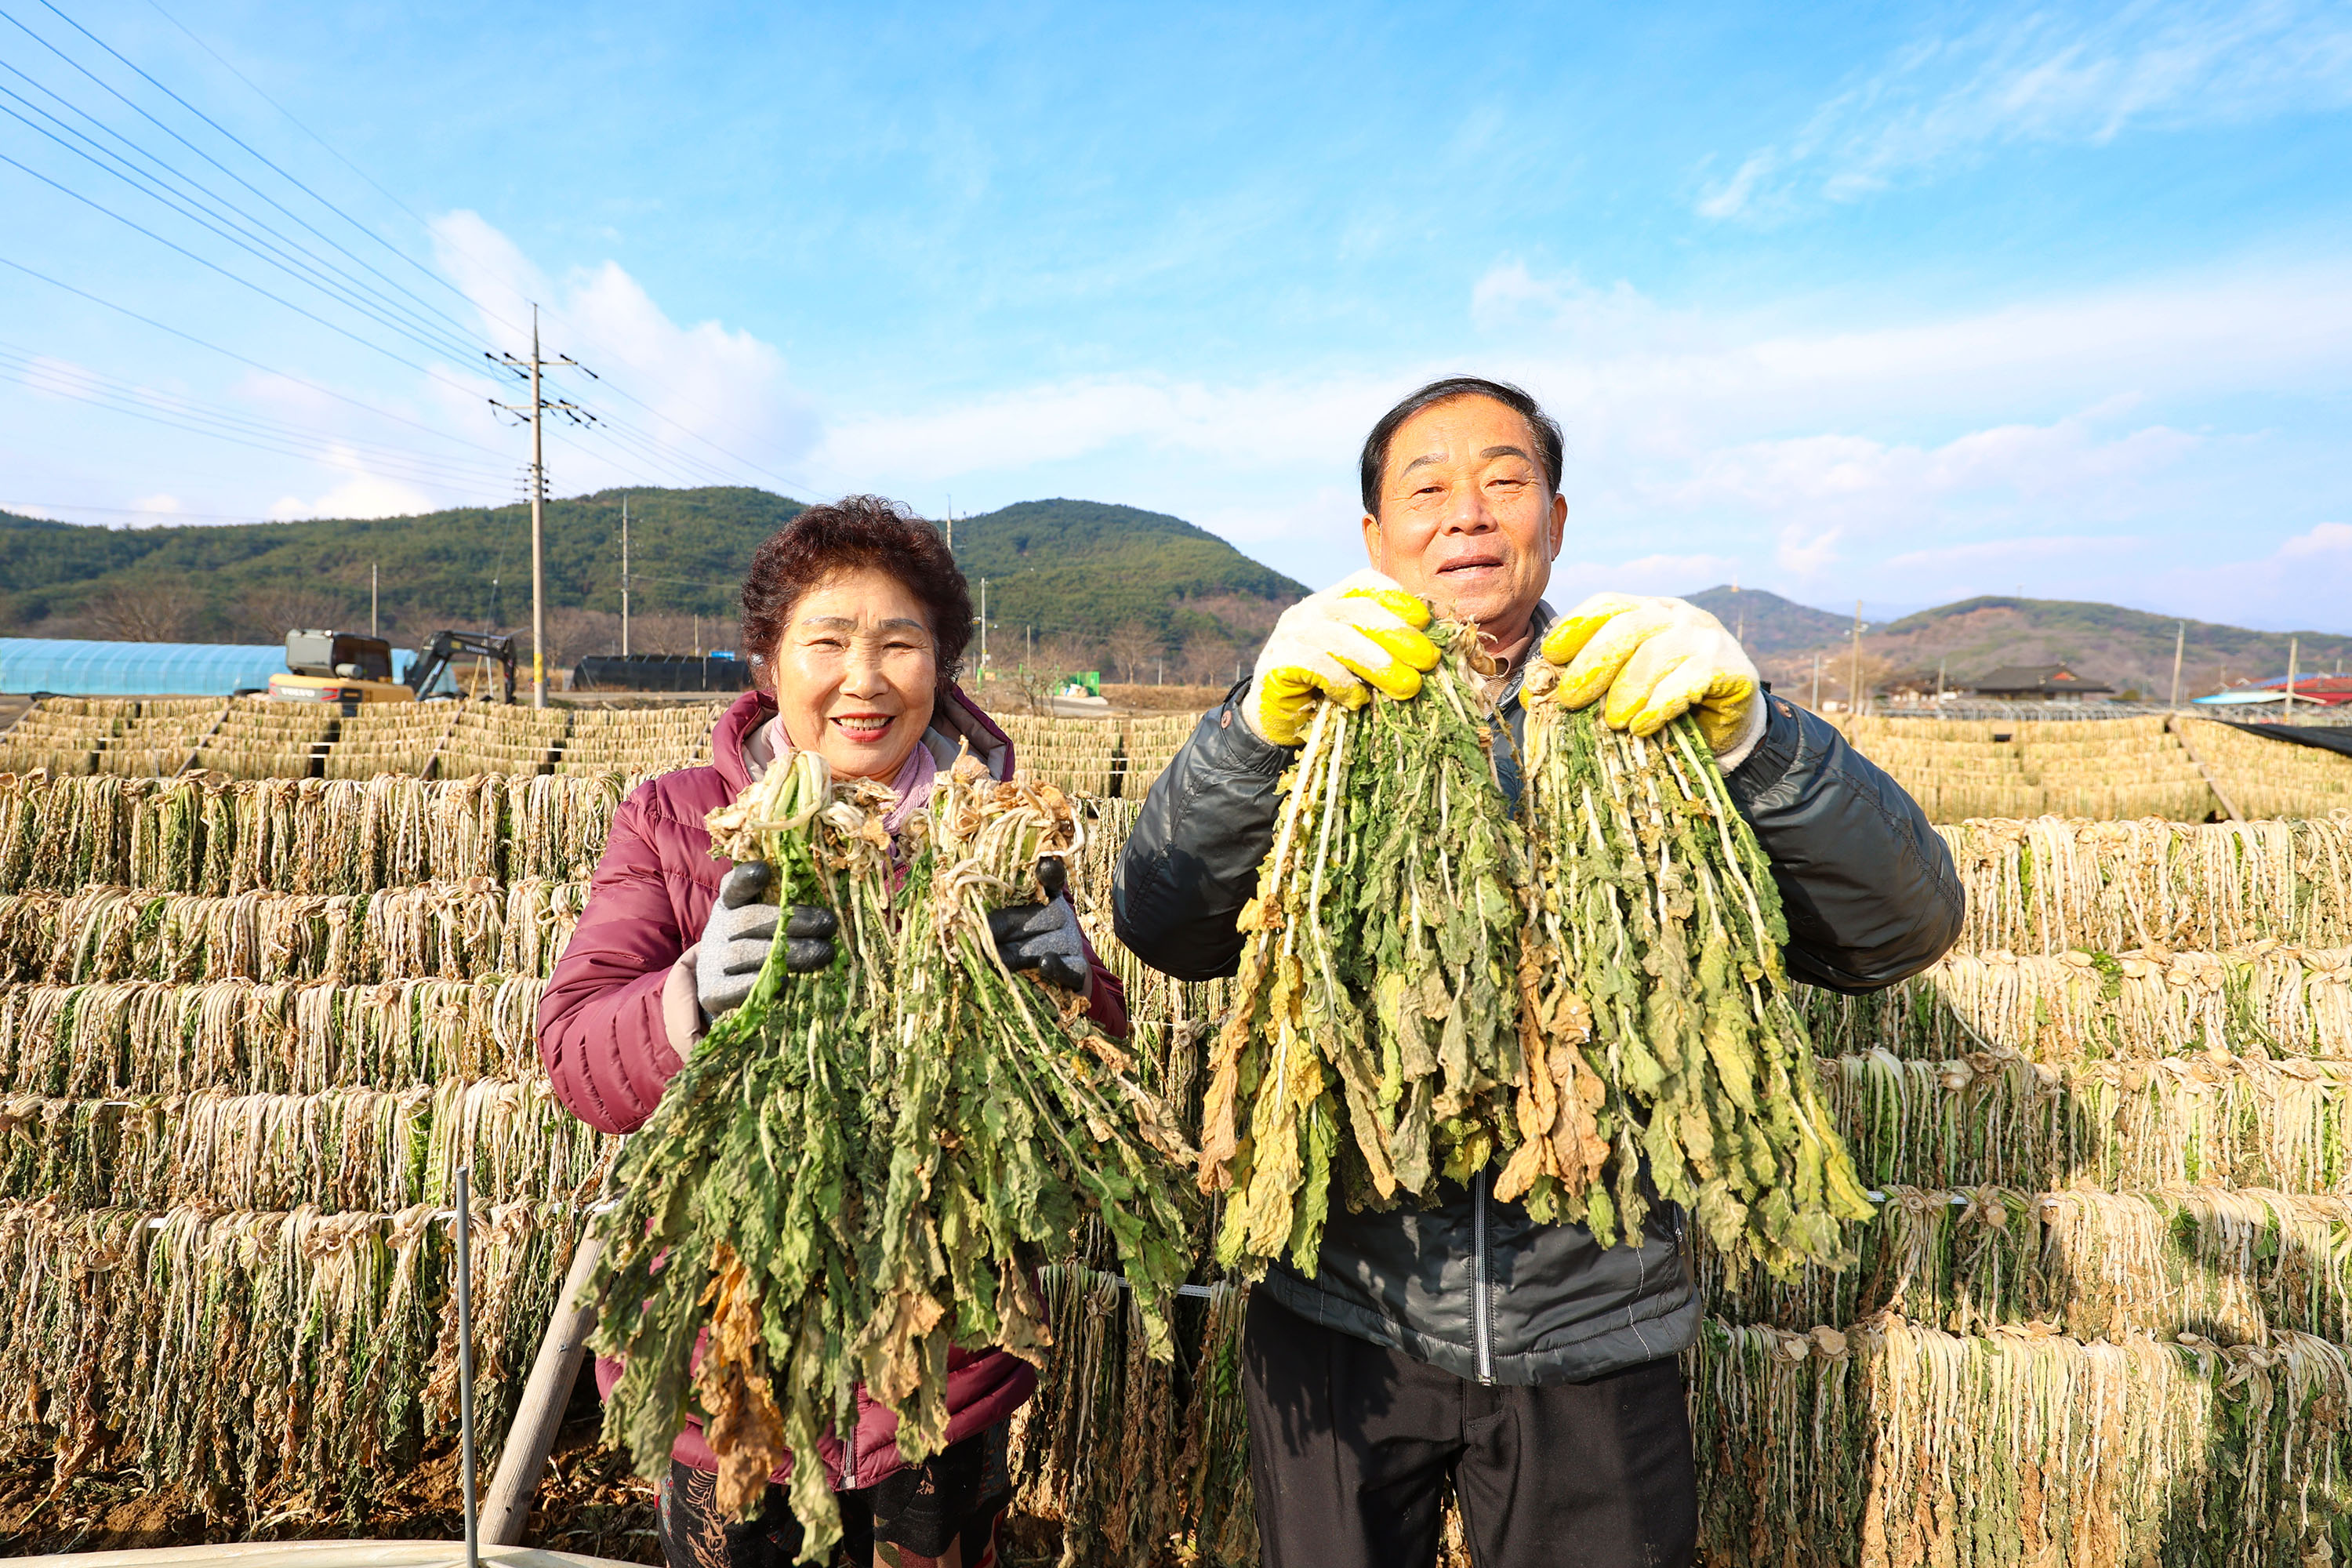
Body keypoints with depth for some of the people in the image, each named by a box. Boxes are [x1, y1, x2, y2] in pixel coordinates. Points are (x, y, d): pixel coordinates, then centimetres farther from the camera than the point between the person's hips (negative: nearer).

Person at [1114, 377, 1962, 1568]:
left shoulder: (1649, 719, -1)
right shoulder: (1321, 721, -1)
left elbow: (1905, 930, -10)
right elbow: (1165, 929, -15)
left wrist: (1751, 740, -28)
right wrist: (1262, 722, -32)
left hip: (1598, 1337, 0)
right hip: (1341, 1319, 0)